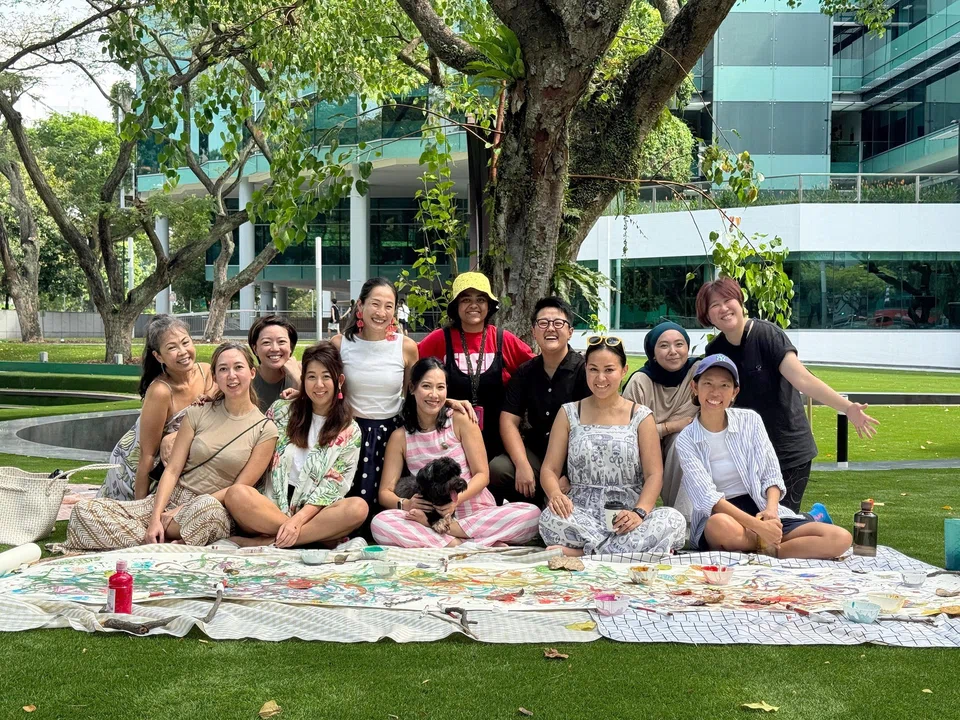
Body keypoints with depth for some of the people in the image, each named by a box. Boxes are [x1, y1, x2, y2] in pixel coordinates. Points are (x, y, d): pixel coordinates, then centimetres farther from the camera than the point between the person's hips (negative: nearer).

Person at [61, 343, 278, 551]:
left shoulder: (265, 430, -1)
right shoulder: (198, 413, 7)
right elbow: (172, 470, 1)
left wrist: (182, 511, -12)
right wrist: (155, 518, -15)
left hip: (219, 510, -3)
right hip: (171, 499, 3)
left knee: (208, 506, -42)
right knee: (84, 510, -16)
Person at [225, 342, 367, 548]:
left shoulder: (350, 432, 5)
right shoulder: (282, 411, 10)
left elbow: (331, 487, -3)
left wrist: (298, 520, -16)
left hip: (314, 513, 0)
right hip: (271, 506, 0)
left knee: (358, 508, -31)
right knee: (237, 494, -30)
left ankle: (268, 541, -26)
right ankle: (319, 536, -24)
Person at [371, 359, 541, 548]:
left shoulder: (461, 421, 3)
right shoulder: (400, 437, 6)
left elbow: (482, 474, 0)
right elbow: (385, 492, 3)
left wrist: (457, 499, -19)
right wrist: (404, 504, -21)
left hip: (477, 511, 1)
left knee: (532, 513, -28)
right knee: (380, 523, -30)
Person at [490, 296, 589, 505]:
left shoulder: (584, 370, -9)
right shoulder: (525, 372, 7)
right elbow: (509, 421, 1)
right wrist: (523, 466, -15)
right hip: (535, 453, 5)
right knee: (497, 469, -24)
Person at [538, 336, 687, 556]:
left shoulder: (641, 417, 8)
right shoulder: (569, 414, 11)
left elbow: (654, 474, 0)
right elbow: (550, 469, 7)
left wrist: (639, 512, -19)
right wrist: (555, 494, -17)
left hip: (626, 512, 1)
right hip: (581, 513, -1)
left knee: (673, 520, -31)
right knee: (550, 517, -35)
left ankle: (580, 552, -25)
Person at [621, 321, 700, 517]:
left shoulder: (697, 371, -13)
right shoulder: (640, 381, -15)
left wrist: (658, 428, -19)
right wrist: (669, 427, -22)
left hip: (684, 457, 1)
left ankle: (683, 513, -23)